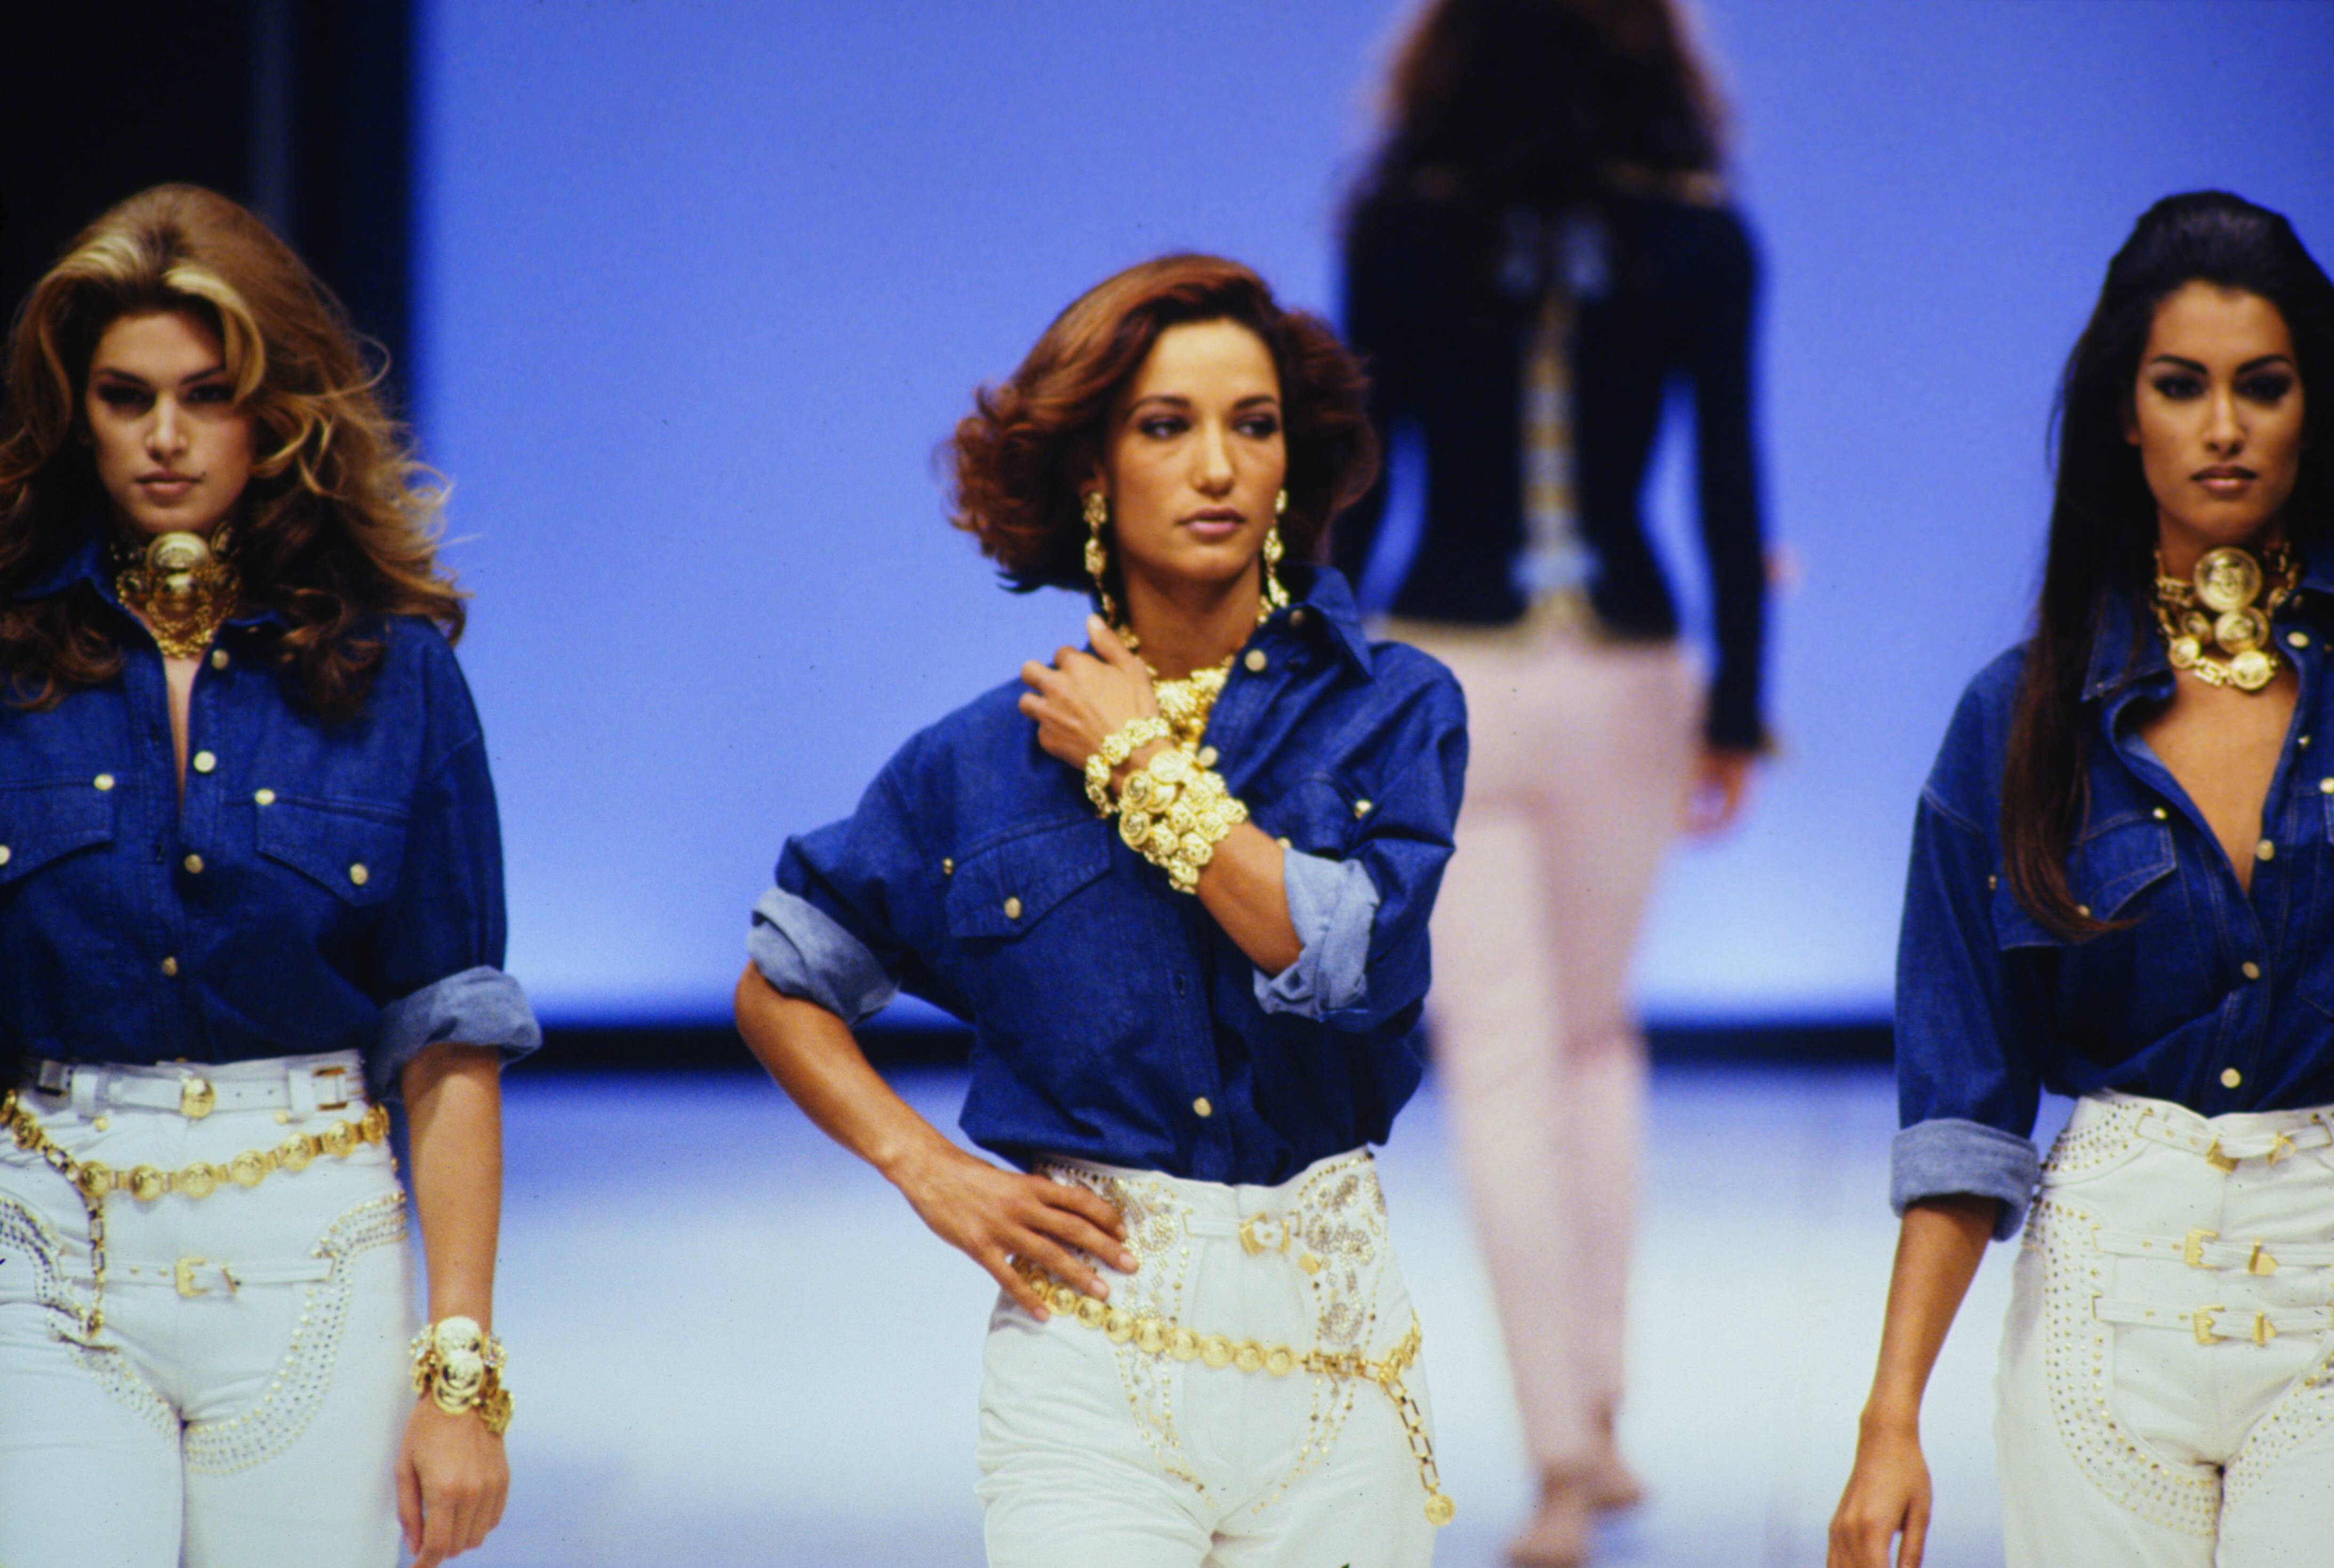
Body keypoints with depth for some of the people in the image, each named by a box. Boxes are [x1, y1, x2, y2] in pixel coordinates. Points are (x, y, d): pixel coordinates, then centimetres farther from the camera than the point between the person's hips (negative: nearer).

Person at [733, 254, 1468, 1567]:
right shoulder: (987, 759, 5)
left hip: (1331, 1352, 1)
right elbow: (781, 991, 16)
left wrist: (1146, 765, -6)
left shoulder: (1392, 710, 3)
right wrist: (932, 1174, 2)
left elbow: (1351, 959, -15)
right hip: (1093, 1347, 0)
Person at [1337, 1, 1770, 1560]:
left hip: (1443, 676, -1)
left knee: (1501, 1062, 2)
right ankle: (1600, 1411, 22)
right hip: (1626, 676, 1)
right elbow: (1729, 489, -3)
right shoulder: (1700, 239, -3)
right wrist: (1737, 710, 5)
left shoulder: (1403, 223, -4)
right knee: (1598, 1039, 21)